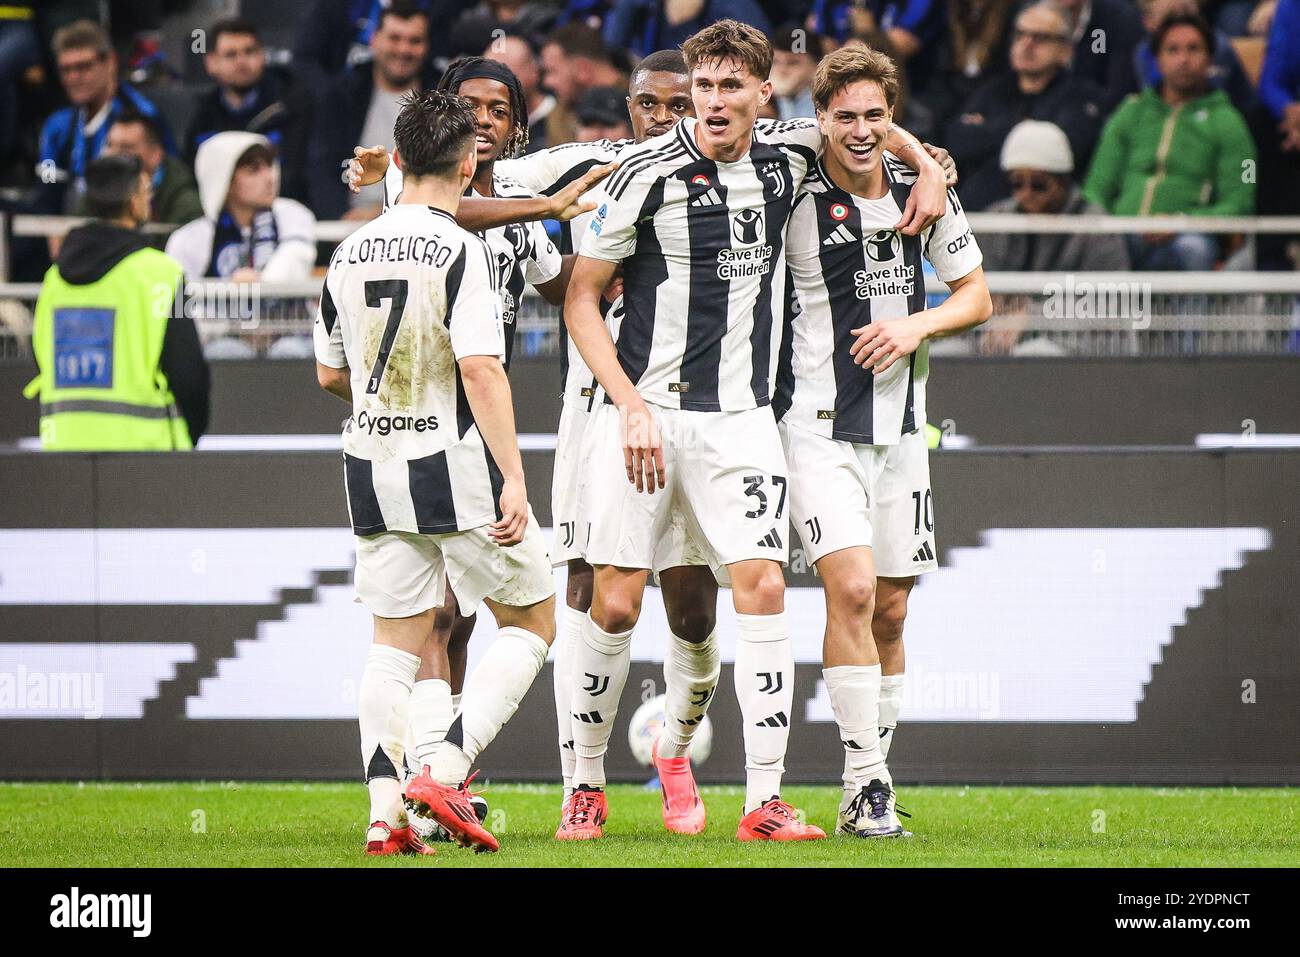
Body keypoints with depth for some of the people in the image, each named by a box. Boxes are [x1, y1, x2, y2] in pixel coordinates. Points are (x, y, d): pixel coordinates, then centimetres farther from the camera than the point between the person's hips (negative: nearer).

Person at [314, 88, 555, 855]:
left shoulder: (350, 253, 7)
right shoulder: (462, 252, -13)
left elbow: (331, 373, 16)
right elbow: (481, 368, -20)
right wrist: (513, 477, -20)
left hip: (373, 469, 6)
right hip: (455, 470, -6)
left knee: (397, 643, 11)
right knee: (532, 620, 9)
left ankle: (386, 810, 0)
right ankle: (447, 770, -5)